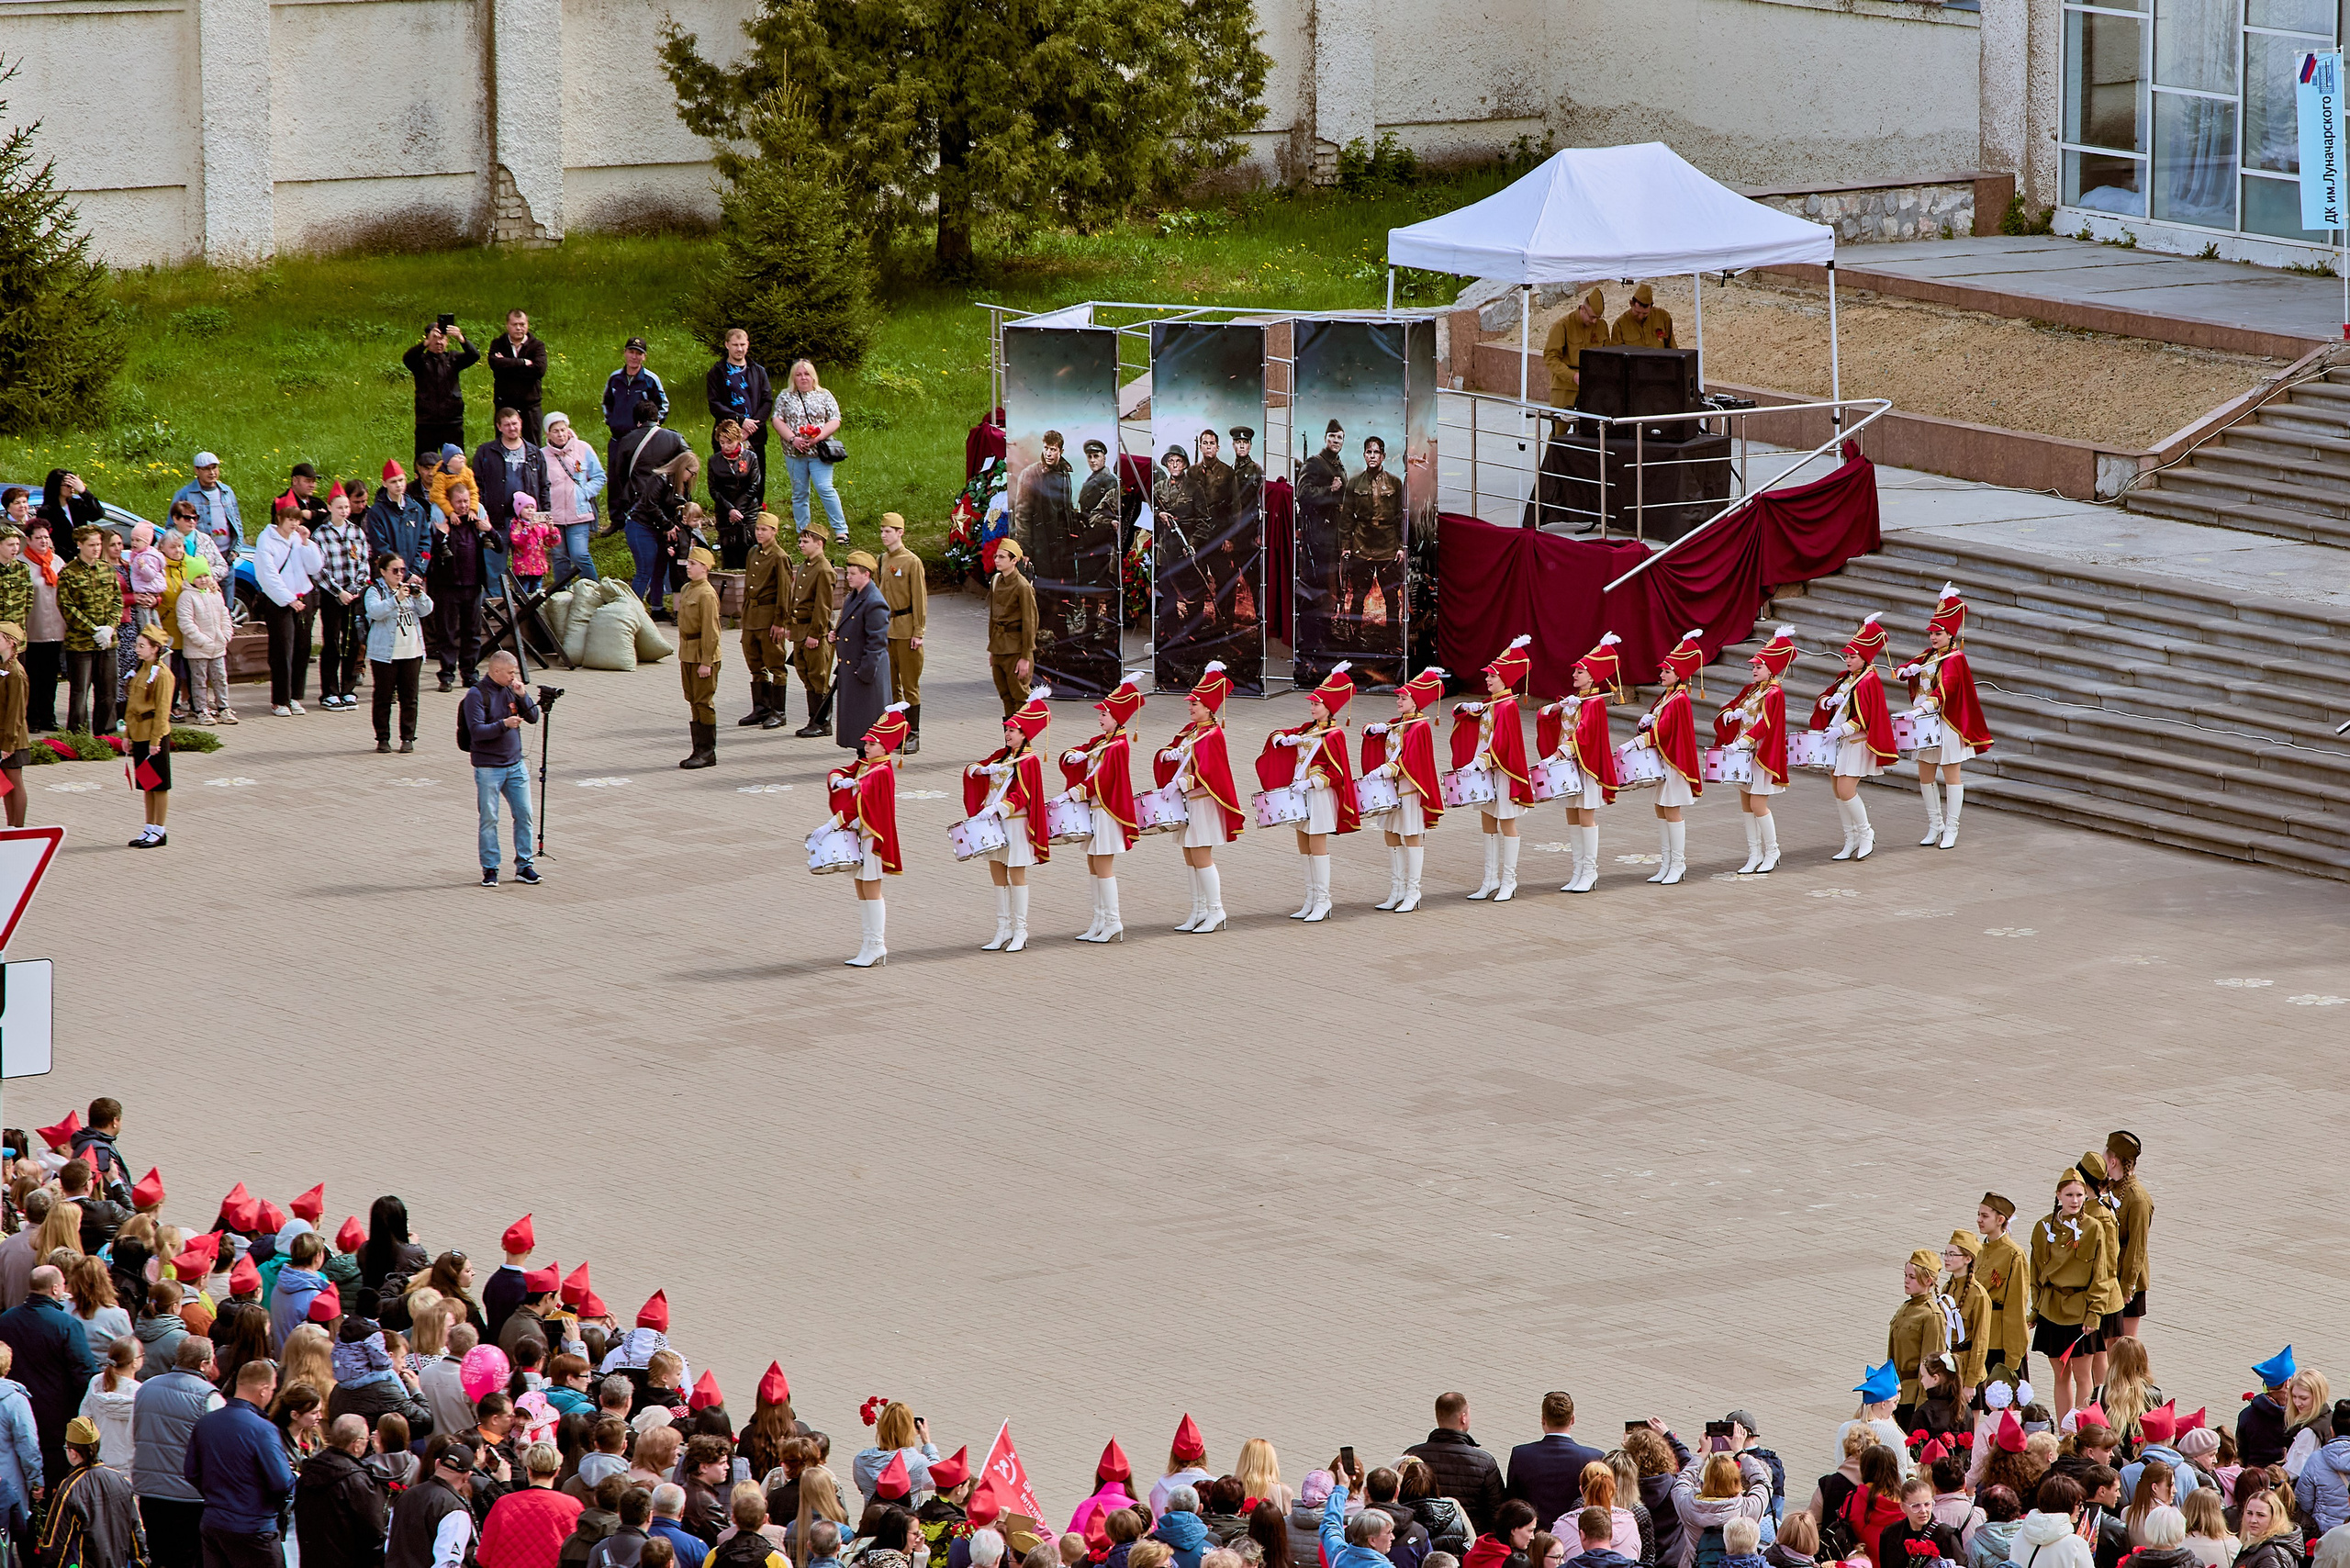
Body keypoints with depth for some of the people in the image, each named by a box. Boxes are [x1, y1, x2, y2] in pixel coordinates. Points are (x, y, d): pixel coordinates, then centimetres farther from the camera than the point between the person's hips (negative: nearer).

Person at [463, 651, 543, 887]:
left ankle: (524, 866, 13)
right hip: (488, 768, -5)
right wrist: (504, 724, -28)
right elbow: (477, 731, -18)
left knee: (524, 814, 4)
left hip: (516, 764, 5)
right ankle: (489, 869, 8)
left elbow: (533, 718, 7)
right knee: (489, 819, 0)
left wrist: (523, 696, -8)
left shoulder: (511, 689, 6)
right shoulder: (477, 695, -11)